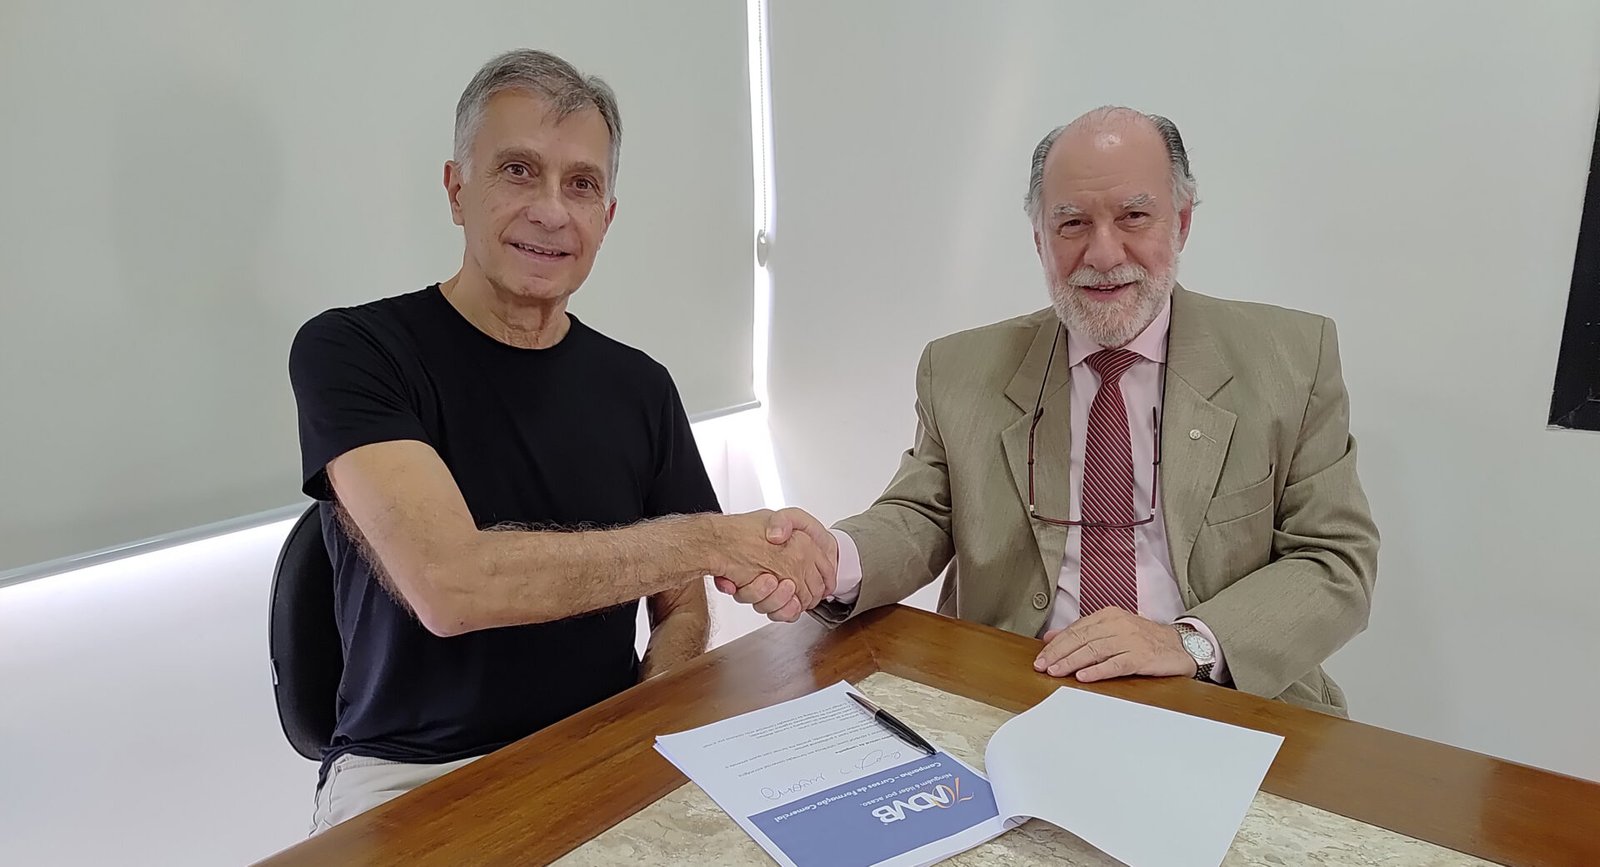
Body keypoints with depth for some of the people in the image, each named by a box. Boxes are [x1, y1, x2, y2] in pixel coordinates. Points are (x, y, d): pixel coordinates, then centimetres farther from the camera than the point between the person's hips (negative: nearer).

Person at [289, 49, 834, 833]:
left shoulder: (639, 386, 4)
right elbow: (448, 584, -23)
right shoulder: (350, 351, -9)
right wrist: (707, 539, -19)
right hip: (414, 774, -3)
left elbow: (680, 608, 8)